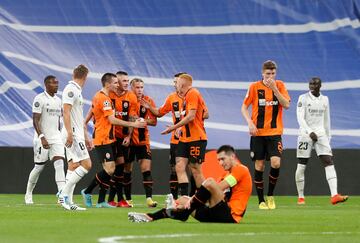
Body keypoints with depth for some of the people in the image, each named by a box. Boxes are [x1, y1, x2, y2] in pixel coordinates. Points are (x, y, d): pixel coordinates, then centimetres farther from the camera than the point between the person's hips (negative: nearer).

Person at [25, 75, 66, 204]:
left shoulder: (58, 100, 13)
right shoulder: (40, 99, -10)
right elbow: (35, 120, -15)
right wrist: (42, 138, -23)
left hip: (56, 138, 6)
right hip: (42, 138, -6)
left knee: (59, 165, -9)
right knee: (39, 167, 3)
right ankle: (28, 194, 22)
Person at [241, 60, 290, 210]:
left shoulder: (279, 85, 3)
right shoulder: (255, 87, 0)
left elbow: (286, 105, -9)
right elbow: (244, 108, 3)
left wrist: (274, 89, -17)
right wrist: (250, 122, -12)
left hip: (275, 132, 0)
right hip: (258, 132, 0)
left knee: (275, 163, -16)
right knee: (259, 166, 0)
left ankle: (270, 195, 4)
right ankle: (261, 200, 9)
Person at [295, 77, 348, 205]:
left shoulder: (324, 99, 12)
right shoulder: (303, 98, -2)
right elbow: (300, 118, -10)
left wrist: (328, 136, 18)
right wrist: (310, 132, -23)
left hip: (321, 134, 3)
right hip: (306, 134, -3)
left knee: (329, 162, -12)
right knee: (301, 166, -1)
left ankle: (334, 195, -21)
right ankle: (301, 197, 12)